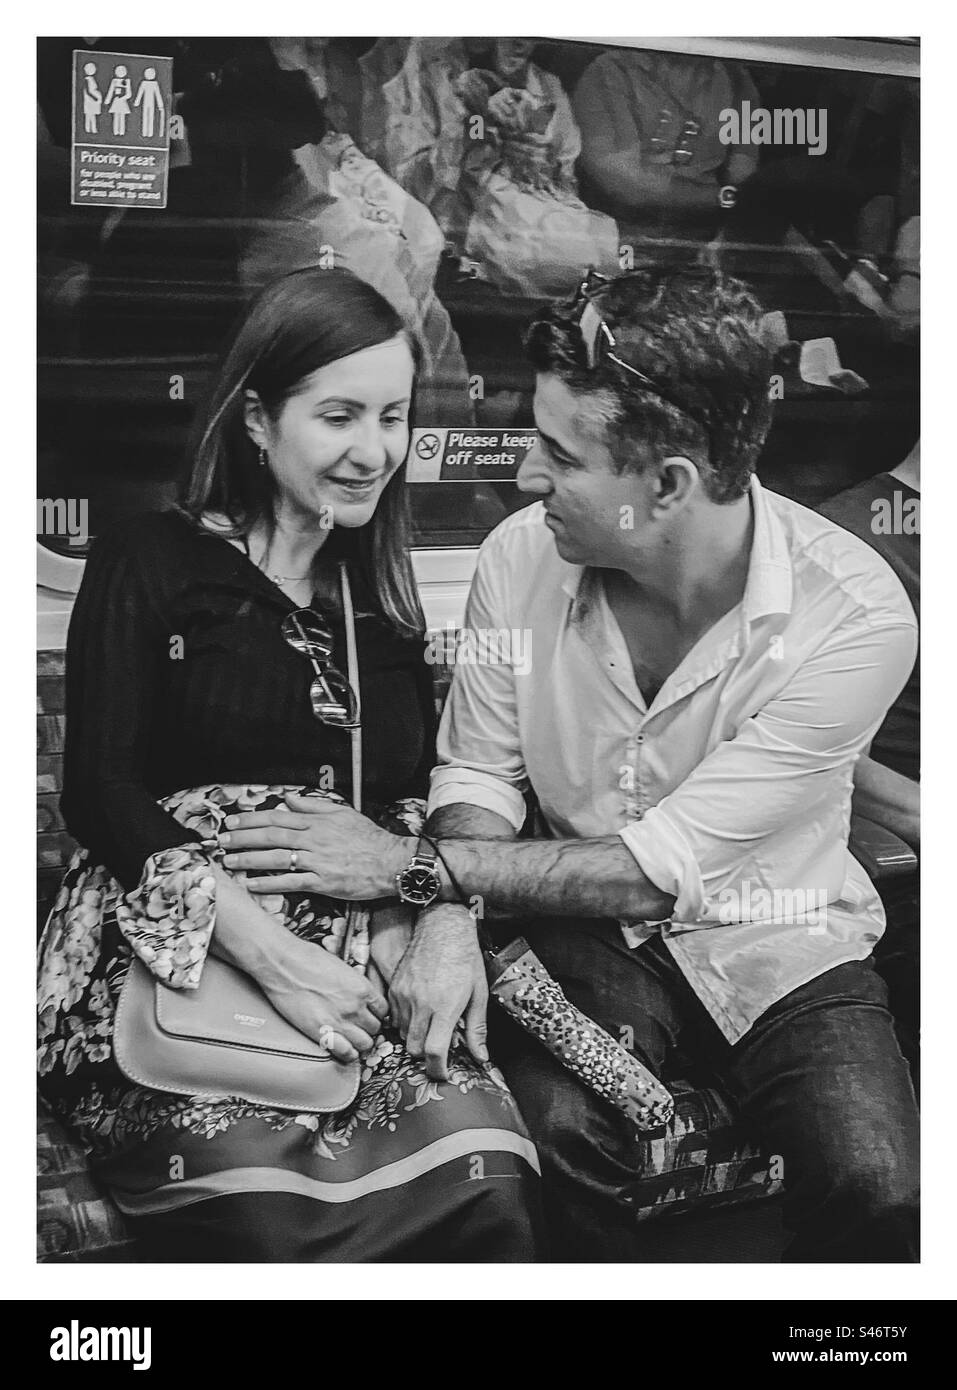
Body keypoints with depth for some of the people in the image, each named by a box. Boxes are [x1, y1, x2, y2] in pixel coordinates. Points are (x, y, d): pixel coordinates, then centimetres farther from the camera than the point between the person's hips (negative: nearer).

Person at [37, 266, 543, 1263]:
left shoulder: (380, 593, 20)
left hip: (361, 963, 4)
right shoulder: (151, 565, 5)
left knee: (486, 1182, -25)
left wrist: (415, 926, -10)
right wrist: (268, 951, -16)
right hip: (175, 956, -3)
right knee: (279, 1222, -30)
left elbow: (420, 796, 13)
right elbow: (98, 790, -4)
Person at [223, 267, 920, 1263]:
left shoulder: (855, 618, -25)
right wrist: (450, 919, -23)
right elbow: (479, 770, -1)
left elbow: (661, 866, -23)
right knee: (553, 1130, -27)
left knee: (878, 1188, -24)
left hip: (776, 932, -1)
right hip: (592, 926, 2)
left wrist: (415, 866, -23)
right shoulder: (522, 556, -14)